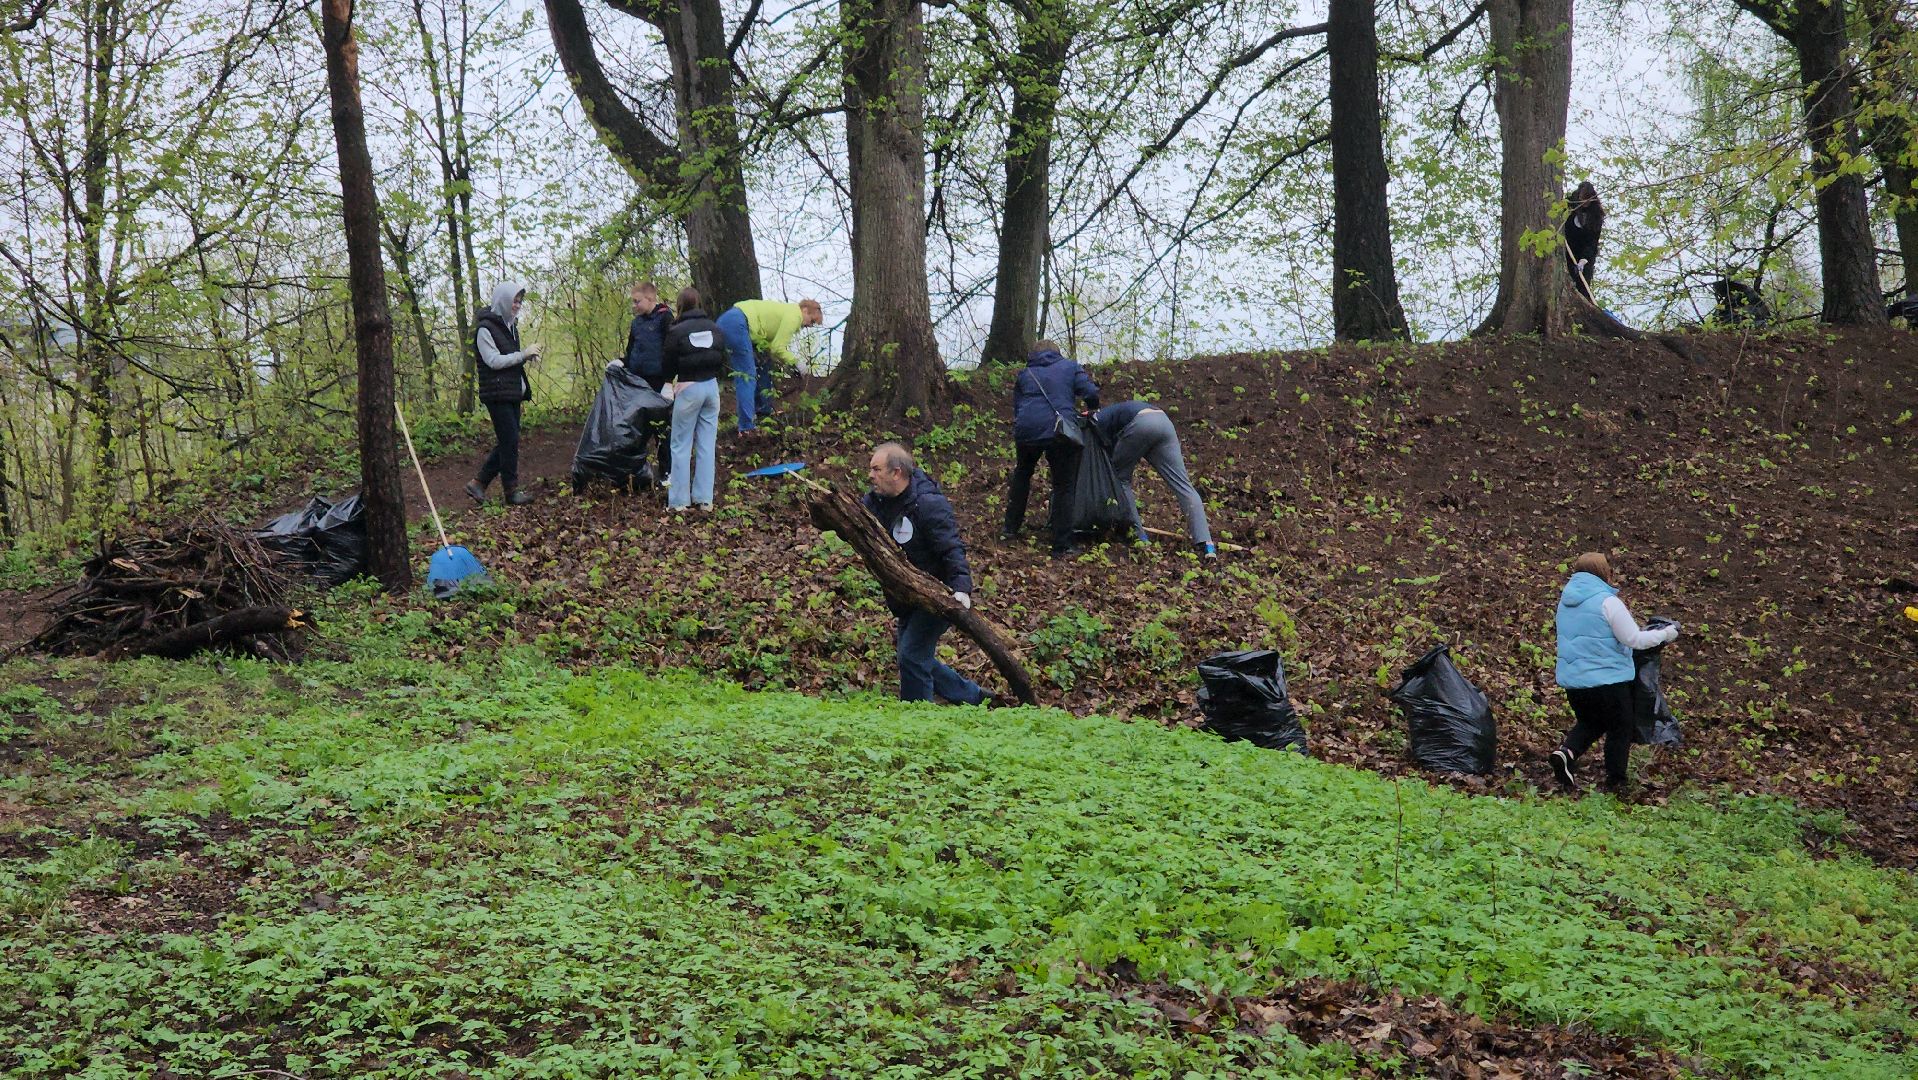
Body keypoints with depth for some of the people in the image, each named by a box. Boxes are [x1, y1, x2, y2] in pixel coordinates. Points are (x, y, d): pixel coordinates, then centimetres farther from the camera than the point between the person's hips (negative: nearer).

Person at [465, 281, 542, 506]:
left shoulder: (510, 325, 15)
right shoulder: (485, 328, -11)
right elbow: (494, 361, -18)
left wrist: (527, 356, 5)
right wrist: (524, 354, -17)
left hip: (513, 393, 9)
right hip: (497, 393, -9)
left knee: (507, 441, 9)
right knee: (510, 441, -6)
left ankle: (478, 483, 16)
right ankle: (511, 491, 3)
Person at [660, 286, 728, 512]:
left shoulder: (676, 331, -11)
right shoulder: (715, 329, 4)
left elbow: (666, 366, -3)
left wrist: (670, 378, 16)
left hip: (688, 389, -4)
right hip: (712, 386, 5)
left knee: (681, 446, 3)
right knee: (706, 444, 8)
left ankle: (679, 501, 2)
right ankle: (704, 499, 8)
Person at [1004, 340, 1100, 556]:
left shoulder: (1024, 374, 22)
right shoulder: (1069, 367, 13)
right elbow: (1091, 394, 3)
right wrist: (1091, 410, 23)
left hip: (1026, 431, 3)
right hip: (1059, 432, -3)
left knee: (1022, 474, 29)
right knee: (1063, 487, 5)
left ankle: (1011, 528, 33)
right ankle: (1062, 544, 3)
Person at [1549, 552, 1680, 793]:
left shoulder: (1566, 600, 9)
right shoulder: (1607, 601, -16)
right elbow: (1633, 639, -13)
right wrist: (1664, 634, 2)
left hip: (1572, 679, 7)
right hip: (1607, 678, -7)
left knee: (1589, 723, 23)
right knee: (1619, 728, 12)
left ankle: (1565, 752, -4)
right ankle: (1616, 781, 16)